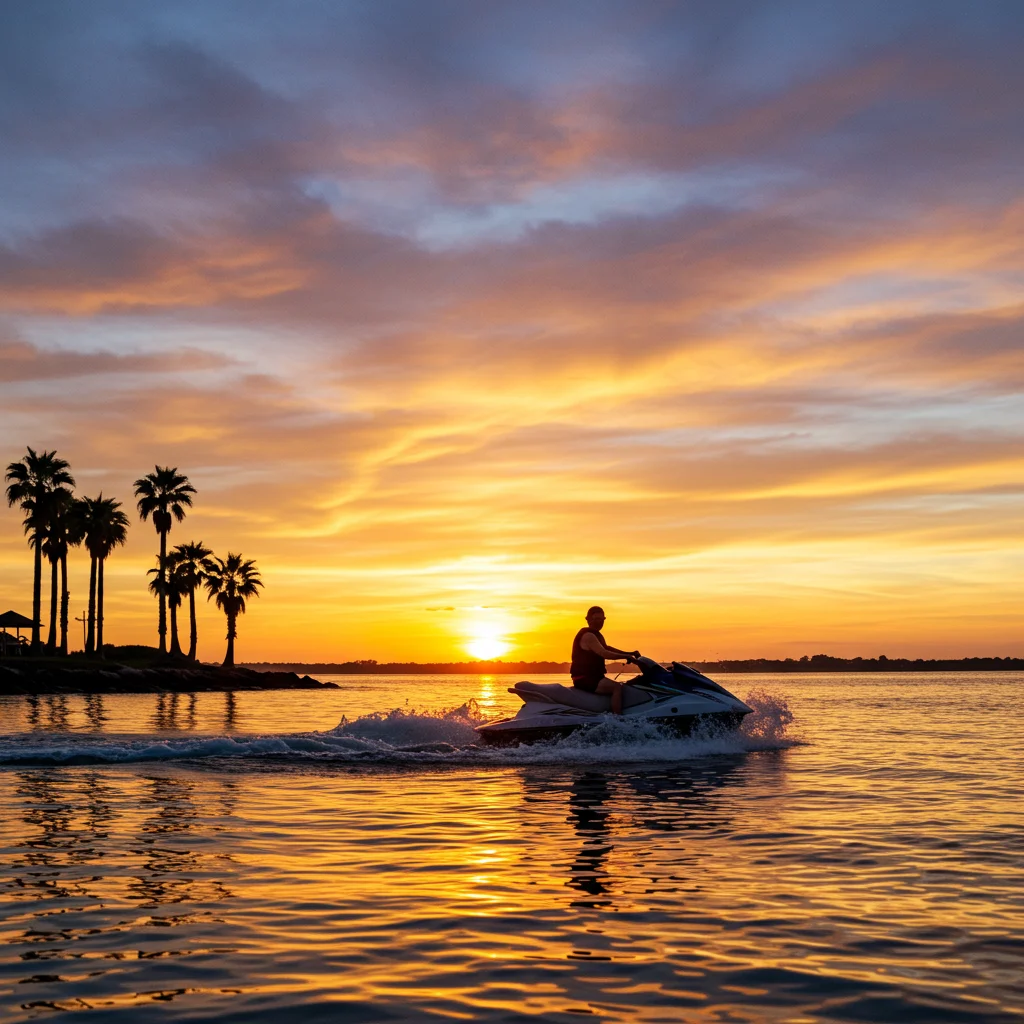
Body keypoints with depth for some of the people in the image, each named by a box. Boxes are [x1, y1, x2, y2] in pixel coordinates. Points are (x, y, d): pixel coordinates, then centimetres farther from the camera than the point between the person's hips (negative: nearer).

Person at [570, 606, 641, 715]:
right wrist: (626, 656, -21)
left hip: (592, 676, 11)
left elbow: (606, 648, 24)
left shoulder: (596, 635, 18)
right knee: (617, 687, -26)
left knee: (623, 686, 18)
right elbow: (604, 653, -25)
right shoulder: (588, 635, -16)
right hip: (584, 678, -11)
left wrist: (629, 653, 13)